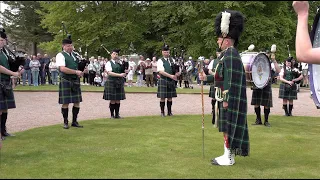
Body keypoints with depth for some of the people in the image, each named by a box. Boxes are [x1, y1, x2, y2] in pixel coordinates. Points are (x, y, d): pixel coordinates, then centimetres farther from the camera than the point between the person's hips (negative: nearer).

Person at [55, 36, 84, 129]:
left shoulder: (75, 55, 15)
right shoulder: (60, 55, -7)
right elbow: (62, 69, -19)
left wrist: (81, 73, 0)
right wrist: (76, 72, -19)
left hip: (75, 81, 6)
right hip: (65, 81, -6)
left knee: (77, 102, 7)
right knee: (65, 103, 0)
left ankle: (74, 121, 19)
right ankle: (65, 122, 14)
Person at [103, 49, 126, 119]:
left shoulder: (119, 63, 12)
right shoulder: (109, 63, -2)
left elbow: (123, 72, 20)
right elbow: (109, 73, -15)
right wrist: (119, 75, -22)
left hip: (119, 83, 4)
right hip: (111, 83, -4)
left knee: (118, 100, 6)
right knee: (112, 100, -1)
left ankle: (117, 114, 14)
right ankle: (112, 115, 8)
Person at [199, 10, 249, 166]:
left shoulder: (231, 54, -17)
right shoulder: (228, 54, 15)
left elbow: (231, 79, -23)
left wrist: (226, 100, -23)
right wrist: (206, 78, 20)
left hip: (231, 98, -10)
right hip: (229, 98, 10)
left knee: (228, 127, -4)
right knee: (228, 127, 14)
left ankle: (228, 158, 4)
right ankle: (229, 155, 22)